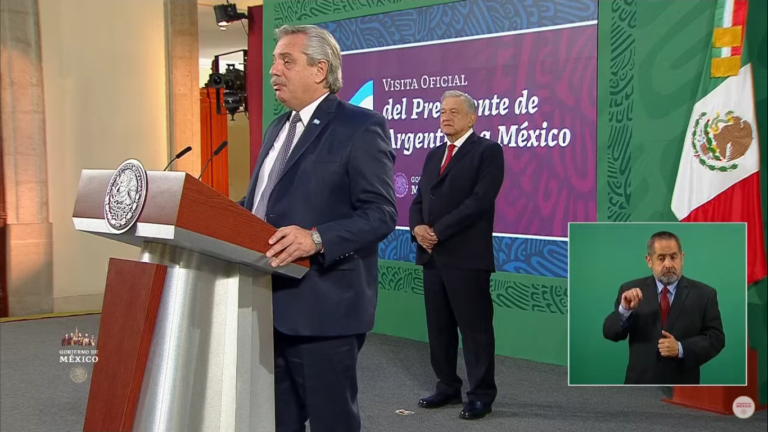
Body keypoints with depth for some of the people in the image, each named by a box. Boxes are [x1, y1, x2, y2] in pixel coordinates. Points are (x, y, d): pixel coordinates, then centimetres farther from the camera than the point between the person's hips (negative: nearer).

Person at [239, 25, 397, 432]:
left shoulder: (361, 127, -8)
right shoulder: (277, 128, 18)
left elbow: (380, 214, -15)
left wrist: (316, 239, -30)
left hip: (322, 305, -8)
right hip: (270, 303, 8)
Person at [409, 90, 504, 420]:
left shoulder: (488, 150, -5)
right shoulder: (433, 155, 19)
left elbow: (480, 200, -16)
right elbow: (419, 200, 16)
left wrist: (437, 231, -16)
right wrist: (418, 227, -6)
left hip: (467, 256, -7)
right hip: (432, 256, 7)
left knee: (474, 327, -1)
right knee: (438, 326, 12)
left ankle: (481, 395, 9)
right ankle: (448, 387, 24)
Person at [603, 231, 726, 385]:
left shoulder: (704, 294, -1)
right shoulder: (630, 290, 1)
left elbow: (716, 338, -3)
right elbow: (610, 333, -3)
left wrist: (681, 348, -18)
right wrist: (624, 310, -22)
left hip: (682, 388, 0)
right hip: (641, 383, 1)